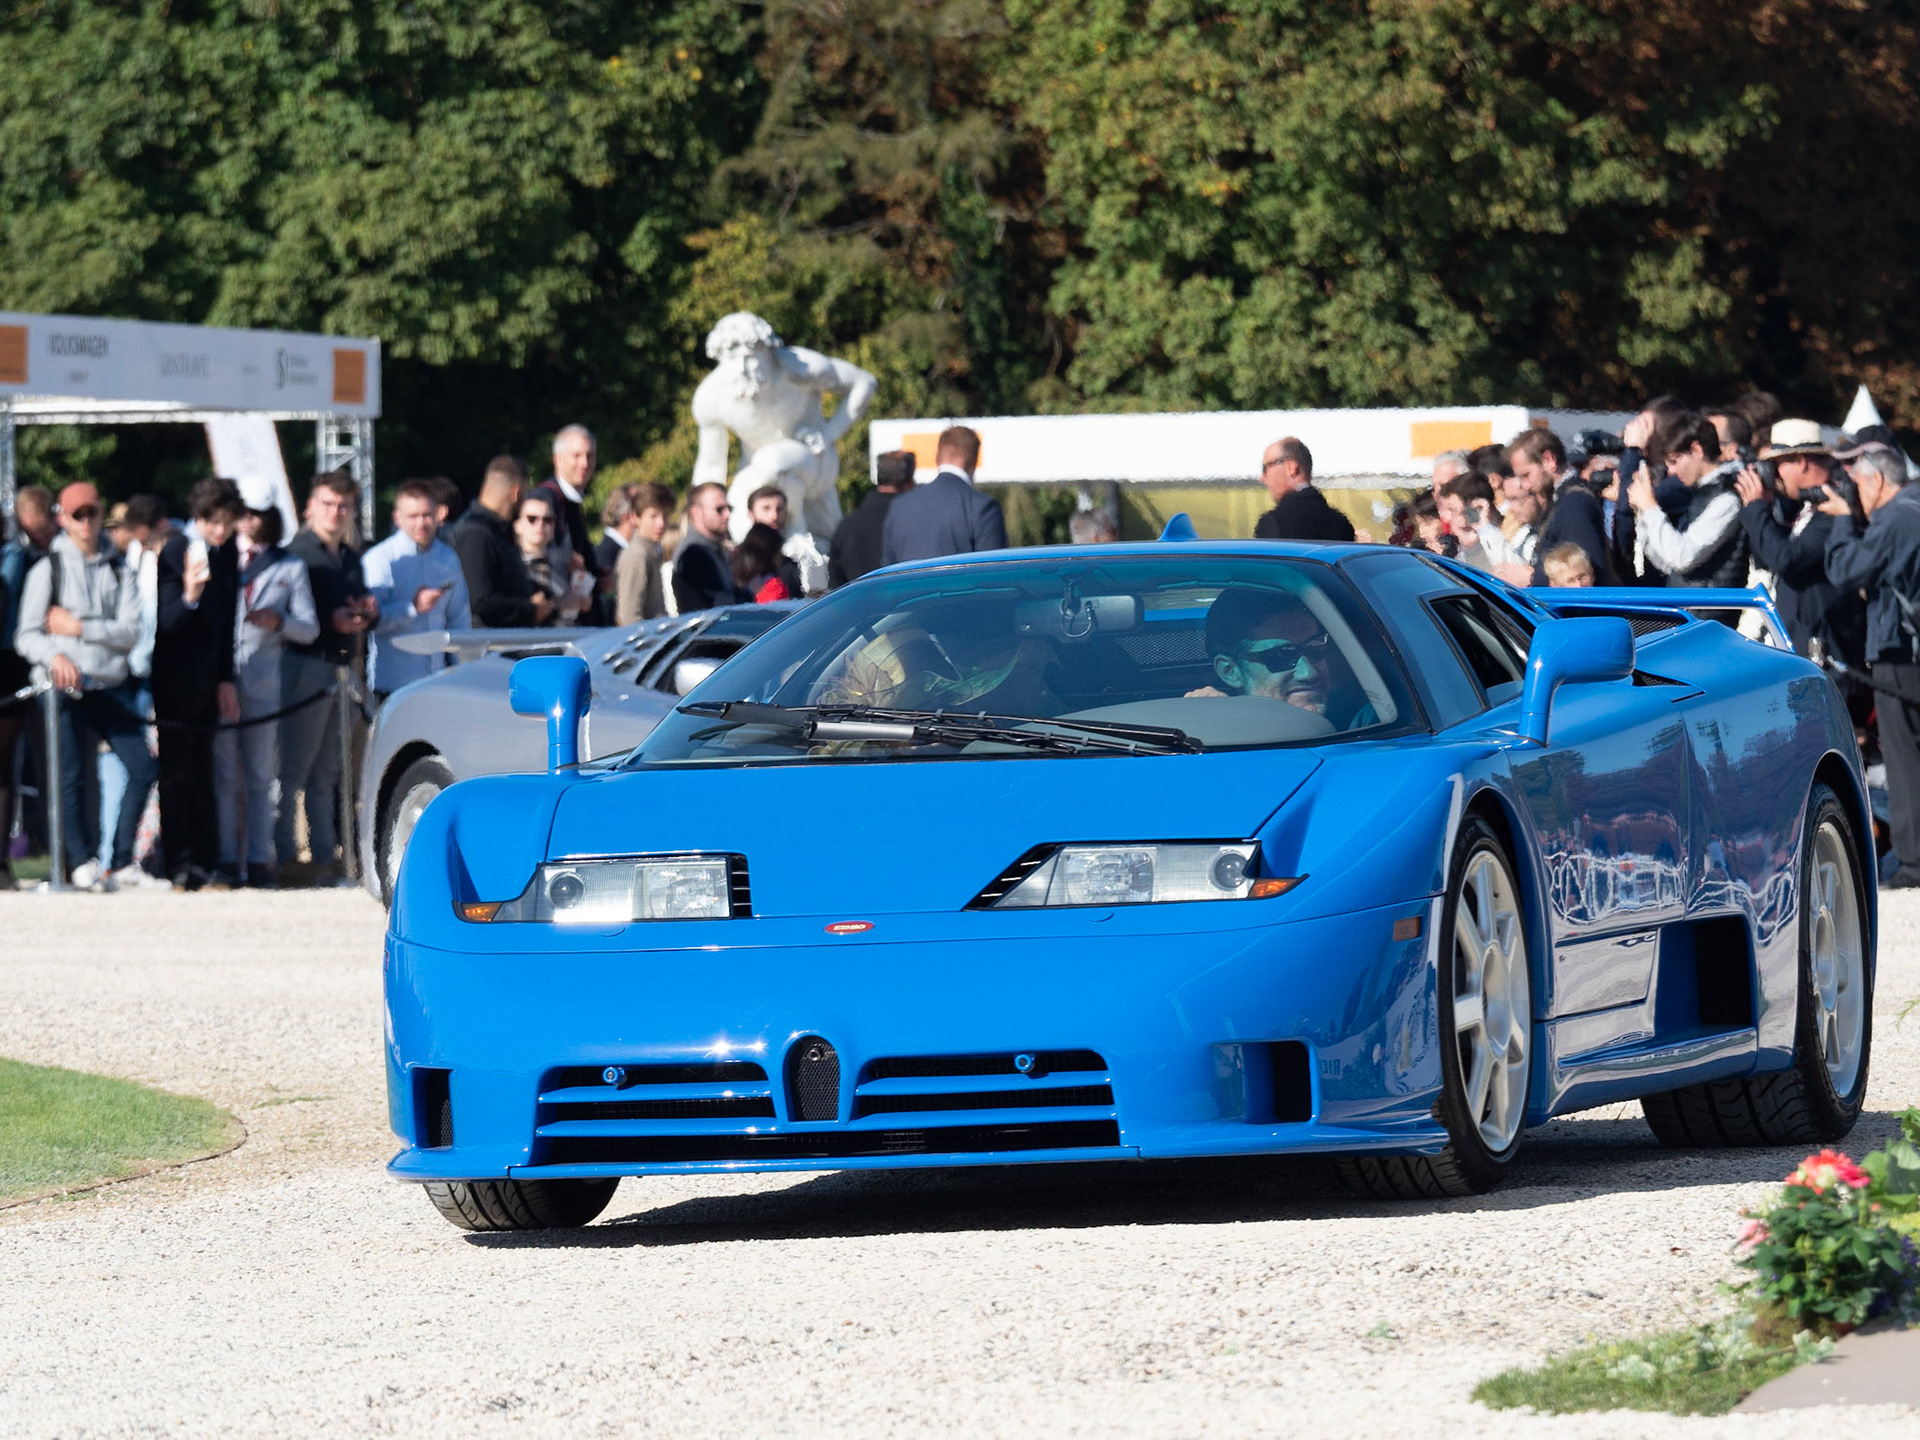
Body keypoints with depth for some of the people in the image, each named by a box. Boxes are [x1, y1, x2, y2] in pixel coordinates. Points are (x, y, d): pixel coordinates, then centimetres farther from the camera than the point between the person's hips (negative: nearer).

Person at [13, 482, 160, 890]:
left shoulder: (117, 571, 11)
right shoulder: (47, 569, 4)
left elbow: (130, 633, 0)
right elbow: (26, 636, -1)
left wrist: (79, 627, -10)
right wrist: (55, 656, -20)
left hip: (114, 686, 3)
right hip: (70, 688, -3)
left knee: (143, 767, -6)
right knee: (72, 778, -5)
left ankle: (120, 862, 4)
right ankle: (80, 862, 7)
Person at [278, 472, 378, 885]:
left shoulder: (350, 558, 20)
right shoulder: (298, 553, -4)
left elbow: (363, 615, 27)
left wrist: (368, 613, 5)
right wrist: (331, 620, -19)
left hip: (342, 668, 7)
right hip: (307, 665, -7)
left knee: (327, 772, 9)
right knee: (294, 767, -7)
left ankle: (325, 854, 11)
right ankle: (283, 854, -6)